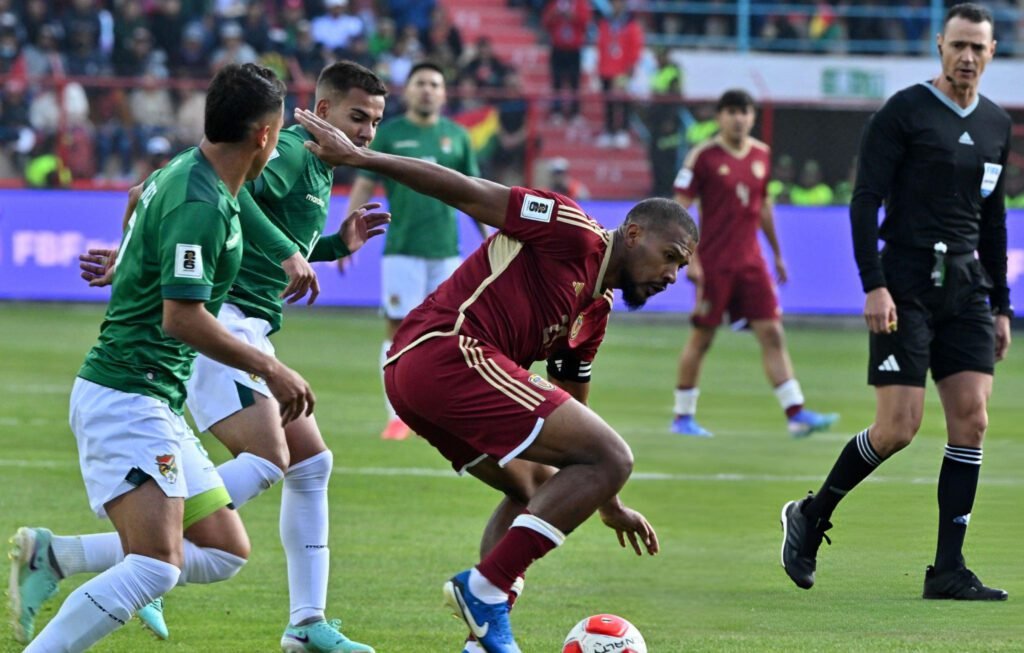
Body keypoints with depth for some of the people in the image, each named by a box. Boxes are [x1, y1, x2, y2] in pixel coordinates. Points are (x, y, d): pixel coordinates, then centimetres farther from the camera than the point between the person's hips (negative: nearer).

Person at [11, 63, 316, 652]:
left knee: (226, 552, 9)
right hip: (127, 397, -11)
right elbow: (181, 316, -25)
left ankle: (51, 557, 7)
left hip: (155, 402, 11)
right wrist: (270, 369, -18)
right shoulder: (201, 205, -19)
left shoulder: (182, 173, 11)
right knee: (157, 566, -23)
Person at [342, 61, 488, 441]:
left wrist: (488, 236, 11)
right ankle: (397, 417, -2)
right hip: (402, 249, -2)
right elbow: (364, 186, 2)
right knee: (399, 328, -6)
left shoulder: (456, 136, 9)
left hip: (446, 249, 2)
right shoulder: (389, 134, 2)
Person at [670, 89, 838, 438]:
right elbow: (680, 209, -8)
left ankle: (795, 413, -7)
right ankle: (683, 416, 13)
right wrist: (690, 258, -15)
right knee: (701, 337, 2)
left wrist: (777, 253, 22)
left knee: (772, 333, -3)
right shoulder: (703, 157, -7)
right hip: (713, 264, -5)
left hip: (751, 262, 5)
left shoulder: (762, 154, 9)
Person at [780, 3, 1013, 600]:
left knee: (972, 421, -5)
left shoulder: (996, 125, 14)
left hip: (966, 289, 6)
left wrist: (1000, 305, 18)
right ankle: (810, 516, 13)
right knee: (899, 427, -10)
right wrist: (875, 286, -17)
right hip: (906, 290, -6)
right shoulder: (904, 113, -5)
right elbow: (865, 201, -8)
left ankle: (948, 569, -2)